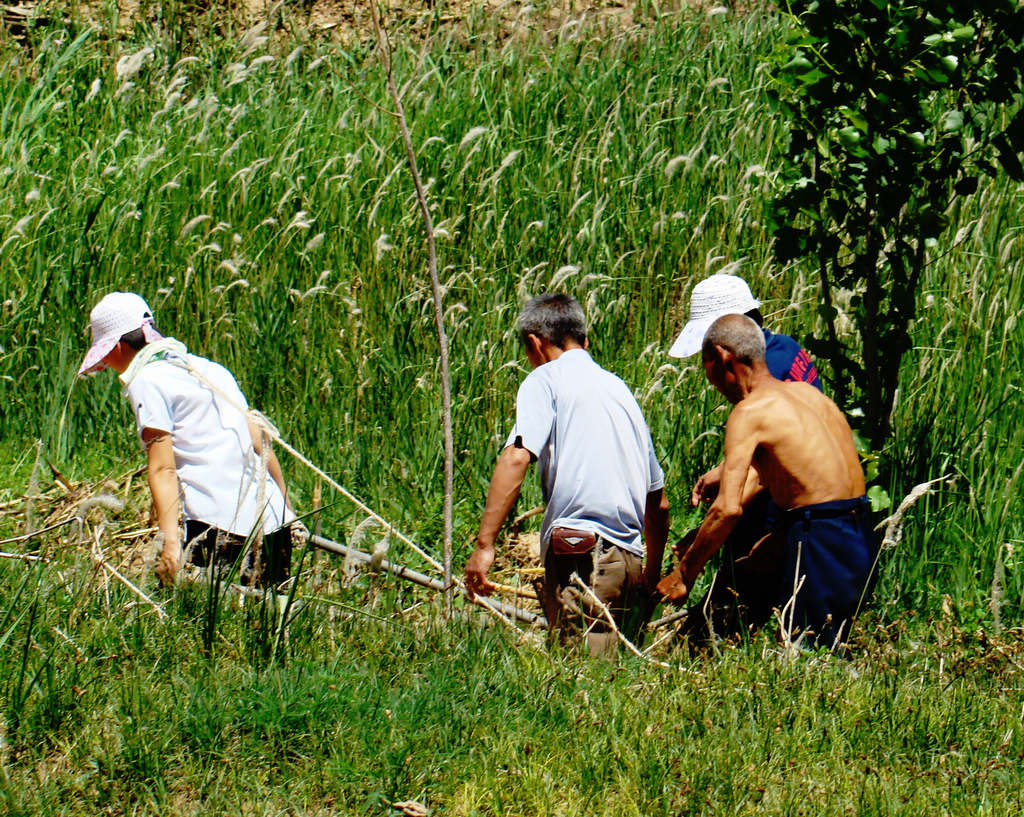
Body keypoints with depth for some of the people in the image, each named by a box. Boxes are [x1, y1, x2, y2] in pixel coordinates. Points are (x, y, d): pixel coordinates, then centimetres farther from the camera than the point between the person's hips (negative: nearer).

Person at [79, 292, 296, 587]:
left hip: (220, 529, -7)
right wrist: (286, 510, 28)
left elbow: (163, 470, -10)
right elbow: (260, 443, 22)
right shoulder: (209, 368, 22)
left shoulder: (147, 382, 0)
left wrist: (170, 543, -16)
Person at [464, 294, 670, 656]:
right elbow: (658, 503, 29)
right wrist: (652, 576, 41)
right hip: (628, 555, 7)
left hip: (580, 552, -7)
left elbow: (516, 458, -13)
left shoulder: (547, 378, 5)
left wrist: (484, 545, -16)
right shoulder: (619, 388, 26)